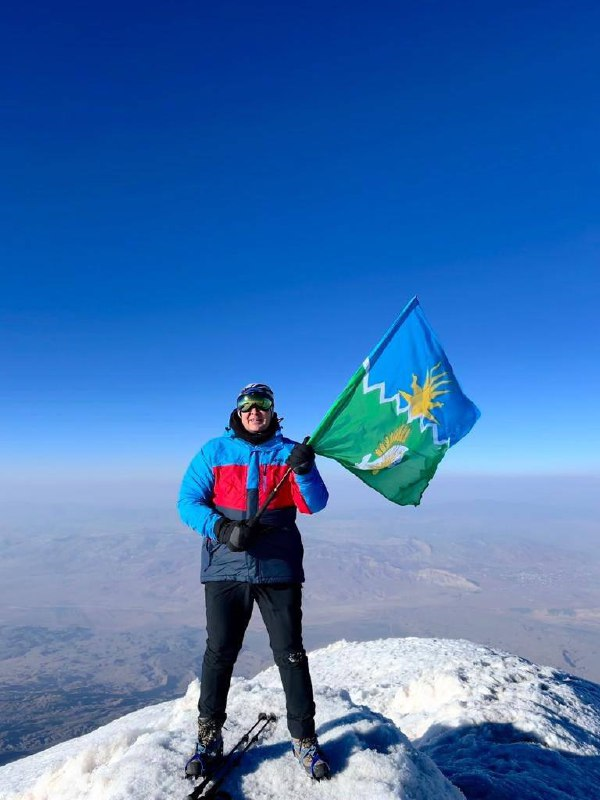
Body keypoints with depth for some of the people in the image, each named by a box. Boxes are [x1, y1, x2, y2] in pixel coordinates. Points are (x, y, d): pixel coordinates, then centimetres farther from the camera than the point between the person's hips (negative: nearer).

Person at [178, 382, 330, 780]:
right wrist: (222, 528, -17)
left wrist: (305, 470, -27)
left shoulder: (289, 452, 2)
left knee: (291, 654, 7)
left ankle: (304, 739, 25)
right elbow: (188, 501, -1)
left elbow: (314, 504, -7)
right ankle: (209, 739, 30)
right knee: (219, 653, 10)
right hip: (225, 567, 0)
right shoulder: (214, 452, 3)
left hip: (278, 569, 0)